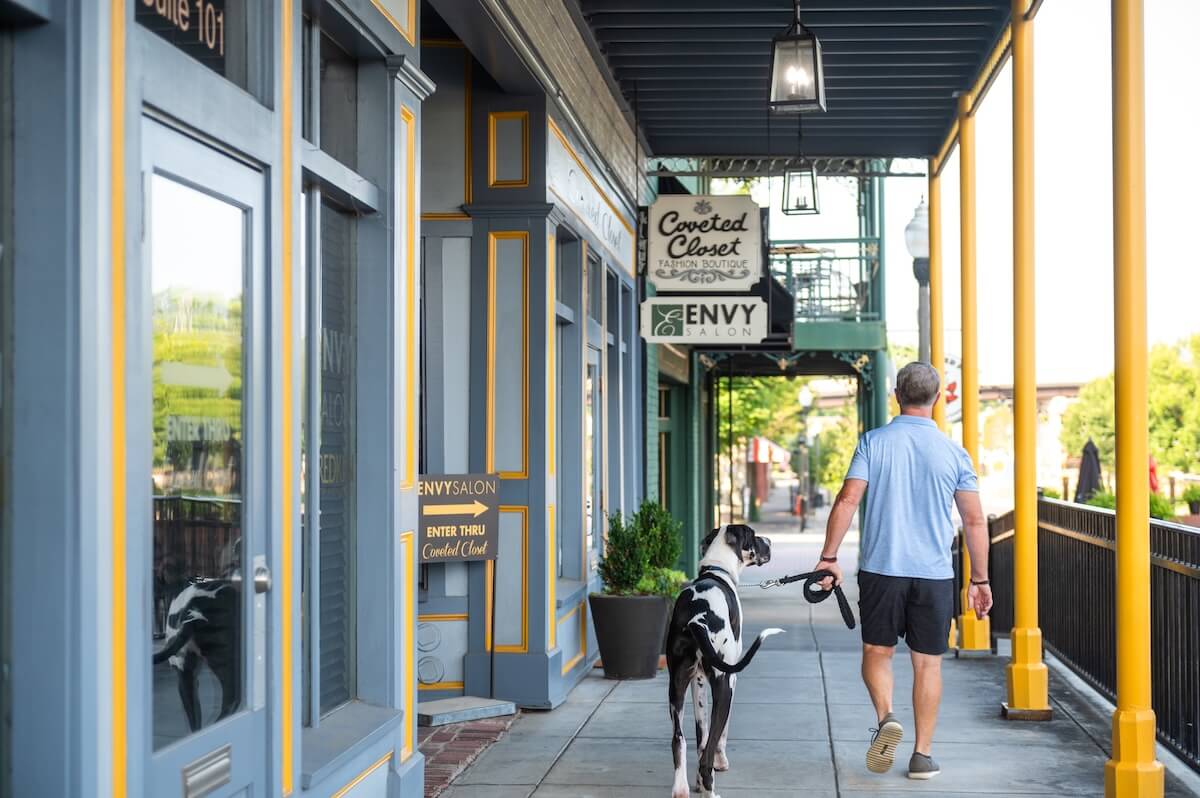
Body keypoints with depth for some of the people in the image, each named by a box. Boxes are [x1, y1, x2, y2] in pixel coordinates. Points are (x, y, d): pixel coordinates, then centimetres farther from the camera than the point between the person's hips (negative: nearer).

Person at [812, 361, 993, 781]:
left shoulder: (874, 442, -2)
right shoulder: (953, 452, 0)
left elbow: (847, 500, -9)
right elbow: (975, 521, 1)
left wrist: (829, 557, -2)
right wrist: (980, 579, 10)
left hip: (880, 569, 0)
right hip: (934, 573, 1)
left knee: (877, 651, 15)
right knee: (928, 663, 9)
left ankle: (886, 717, -10)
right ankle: (923, 755, 11)